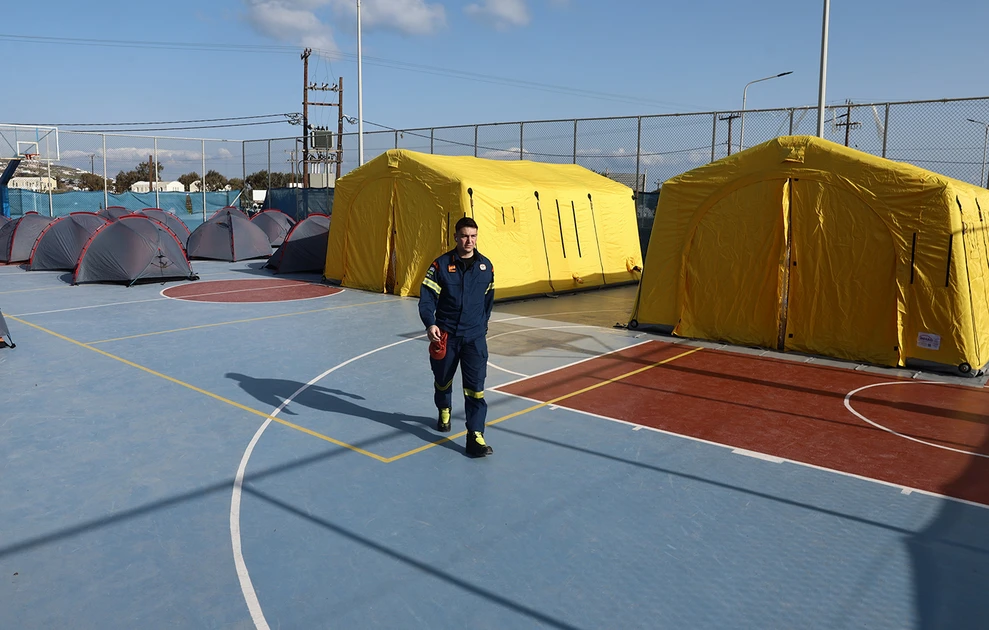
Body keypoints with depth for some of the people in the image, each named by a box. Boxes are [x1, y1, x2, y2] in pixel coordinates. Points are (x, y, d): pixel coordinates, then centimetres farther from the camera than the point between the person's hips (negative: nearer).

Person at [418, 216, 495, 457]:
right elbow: (426, 299, -9)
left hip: (474, 336, 1)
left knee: (475, 387, -8)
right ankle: (444, 411, 49)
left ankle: (475, 436, -6)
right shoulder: (441, 265, -8)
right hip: (445, 335, 0)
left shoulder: (486, 266, 2)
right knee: (442, 380, 19)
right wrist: (430, 324, -24)